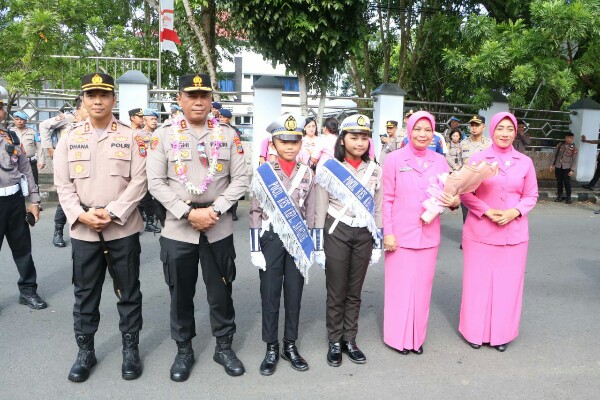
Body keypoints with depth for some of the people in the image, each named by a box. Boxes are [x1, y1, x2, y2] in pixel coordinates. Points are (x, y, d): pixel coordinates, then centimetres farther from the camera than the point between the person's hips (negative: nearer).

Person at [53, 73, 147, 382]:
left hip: (123, 229, -2)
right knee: (85, 294, 11)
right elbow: (63, 185, 4)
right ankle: (85, 351, 27)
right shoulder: (69, 138, 7)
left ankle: (130, 349, 23)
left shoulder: (130, 137, 1)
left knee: (128, 292, 8)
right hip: (83, 230, 2)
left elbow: (139, 181, -6)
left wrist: (111, 213, -14)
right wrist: (81, 216, -11)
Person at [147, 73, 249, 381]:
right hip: (177, 229, 0)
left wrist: (214, 210, -12)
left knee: (221, 291, 11)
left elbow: (240, 180, 0)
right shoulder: (164, 135, 0)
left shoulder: (228, 135, 3)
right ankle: (183, 350, 30)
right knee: (181, 294, 11)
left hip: (219, 229, 1)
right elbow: (156, 184, -5)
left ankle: (224, 346, 30)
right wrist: (188, 213, -14)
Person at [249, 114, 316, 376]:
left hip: (298, 241, 2)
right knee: (270, 296, 6)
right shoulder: (262, 172, -3)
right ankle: (271, 349, 20)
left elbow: (310, 213, 7)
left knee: (294, 295, 10)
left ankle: (290, 346, 25)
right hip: (271, 239, -2)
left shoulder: (307, 173, 4)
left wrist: (310, 246, 5)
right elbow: (256, 212, -3)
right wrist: (255, 249, -6)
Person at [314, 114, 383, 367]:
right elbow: (320, 210, -4)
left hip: (364, 235, 3)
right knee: (336, 292, 6)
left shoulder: (375, 170, 5)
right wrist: (318, 244, -5)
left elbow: (377, 209, 9)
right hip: (336, 233, -3)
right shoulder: (329, 168, -6)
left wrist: (378, 242, 8)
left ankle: (349, 340, 26)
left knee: (354, 292, 12)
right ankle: (335, 342, 22)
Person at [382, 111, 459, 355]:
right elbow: (386, 198, -4)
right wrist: (388, 232, -9)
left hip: (428, 235, 3)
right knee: (399, 286, 5)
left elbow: (447, 193, 12)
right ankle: (398, 337, 23)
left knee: (422, 286, 11)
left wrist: (453, 201, -11)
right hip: (400, 234, -3)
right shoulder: (395, 159, -4)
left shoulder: (439, 161, 5)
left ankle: (417, 337, 28)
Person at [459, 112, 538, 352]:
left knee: (508, 283, 9)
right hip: (480, 232, -2)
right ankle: (475, 332, 23)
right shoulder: (478, 159, -3)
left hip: (514, 232, 2)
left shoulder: (525, 162, 3)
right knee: (478, 281, 6)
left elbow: (531, 196, 8)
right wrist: (487, 211, -14)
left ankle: (502, 333, 26)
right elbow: (465, 193, -2)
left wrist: (515, 212, -10)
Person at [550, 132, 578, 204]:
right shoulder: (560, 145, 4)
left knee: (567, 182, -2)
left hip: (567, 167, -2)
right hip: (558, 166, 3)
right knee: (559, 182, 9)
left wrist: (572, 170, -10)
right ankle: (559, 196, 19)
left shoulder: (574, 148, -3)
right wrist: (552, 164, 7)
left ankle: (568, 197, 8)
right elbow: (555, 155, 10)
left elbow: (574, 160, -3)